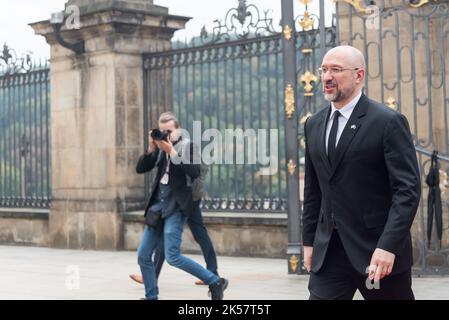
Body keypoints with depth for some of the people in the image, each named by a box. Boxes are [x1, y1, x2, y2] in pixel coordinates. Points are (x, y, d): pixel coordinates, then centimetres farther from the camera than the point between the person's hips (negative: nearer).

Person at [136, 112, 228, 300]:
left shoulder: (187, 147, -5)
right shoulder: (159, 149, 12)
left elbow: (195, 172, -19)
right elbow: (140, 169, 7)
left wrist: (172, 152, -21)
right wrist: (151, 148, -7)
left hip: (176, 208, -7)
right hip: (157, 208, 7)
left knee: (172, 256, -17)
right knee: (143, 256, 7)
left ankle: (215, 282, -5)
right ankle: (151, 297, 20)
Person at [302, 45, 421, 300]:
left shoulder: (389, 122, -8)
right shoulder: (314, 125, 11)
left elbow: (408, 189, -14)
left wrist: (388, 246, -22)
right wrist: (309, 241, 14)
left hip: (379, 250, -5)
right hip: (328, 251, 5)